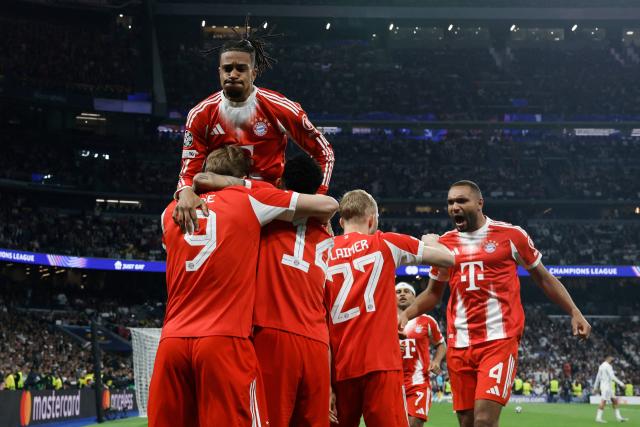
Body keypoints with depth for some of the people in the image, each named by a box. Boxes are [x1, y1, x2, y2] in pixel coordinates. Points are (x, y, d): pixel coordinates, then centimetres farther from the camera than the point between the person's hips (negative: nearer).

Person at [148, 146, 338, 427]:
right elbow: (328, 206, 11)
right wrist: (317, 224, 32)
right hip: (225, 341, -4)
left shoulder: (172, 212, 17)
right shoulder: (249, 200, 6)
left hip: (171, 341, 4)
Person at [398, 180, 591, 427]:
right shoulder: (445, 244, 12)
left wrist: (574, 312, 3)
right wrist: (407, 314, 6)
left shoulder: (510, 235, 1)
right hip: (459, 344, 5)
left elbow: (543, 278, 10)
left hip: (500, 340, -4)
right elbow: (433, 293, 23)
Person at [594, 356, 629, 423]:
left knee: (614, 400, 11)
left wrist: (595, 387, 23)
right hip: (606, 385, -10)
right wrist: (620, 383, -17)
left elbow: (598, 377, 20)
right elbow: (612, 377, -20)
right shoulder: (608, 366, -13)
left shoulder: (601, 366, 16)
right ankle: (598, 417, -11)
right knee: (603, 401, -10)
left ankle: (618, 417, 12)